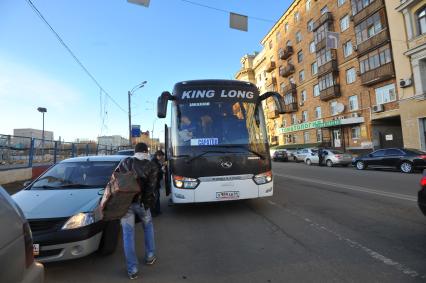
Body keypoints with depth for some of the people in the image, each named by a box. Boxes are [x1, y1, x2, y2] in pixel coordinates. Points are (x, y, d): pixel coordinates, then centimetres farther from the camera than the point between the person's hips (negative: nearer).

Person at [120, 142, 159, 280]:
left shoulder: (126, 161, 2)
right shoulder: (152, 167, -2)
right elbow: (151, 187, -11)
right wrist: (147, 202, -7)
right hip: (141, 202, 0)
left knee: (128, 234, 8)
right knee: (148, 226, 25)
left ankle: (132, 269, 13)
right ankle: (150, 256, 34)